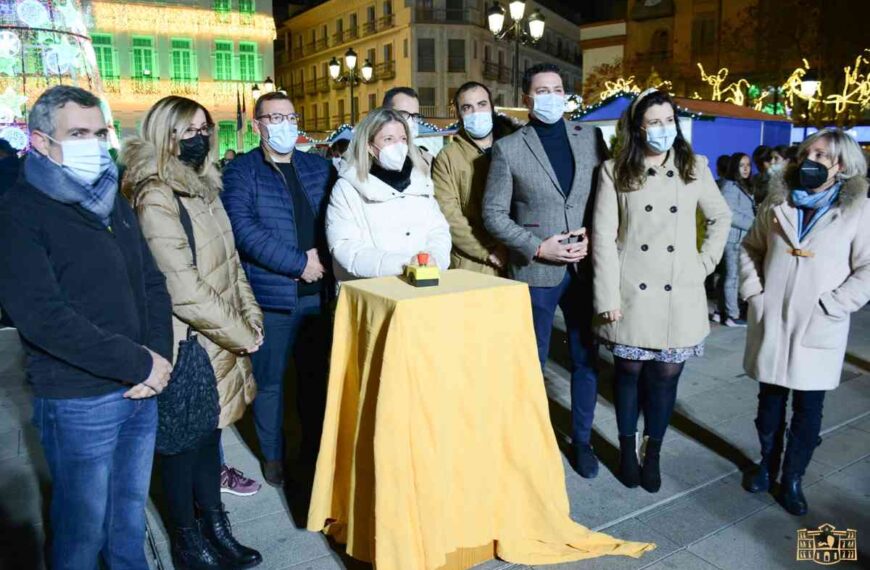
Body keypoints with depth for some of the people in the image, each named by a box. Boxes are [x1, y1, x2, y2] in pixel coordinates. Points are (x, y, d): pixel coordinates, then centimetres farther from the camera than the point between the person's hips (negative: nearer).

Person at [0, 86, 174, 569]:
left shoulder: (112, 201, 10)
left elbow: (152, 282, 11)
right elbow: (43, 317, -21)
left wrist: (159, 356, -5)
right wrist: (140, 365, -19)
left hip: (141, 391, 6)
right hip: (78, 402, -6)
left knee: (130, 510, 21)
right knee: (83, 528, 10)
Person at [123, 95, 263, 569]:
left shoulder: (203, 187, 10)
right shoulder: (155, 200, -18)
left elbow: (230, 260, 14)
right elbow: (184, 290, -23)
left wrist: (251, 315, 4)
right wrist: (242, 335, -15)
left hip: (219, 340, 8)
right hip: (188, 345, -8)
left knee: (209, 432, 17)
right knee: (183, 442, 9)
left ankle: (214, 528, 32)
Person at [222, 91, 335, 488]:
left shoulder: (320, 167, 10)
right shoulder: (241, 173, -3)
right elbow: (245, 231, -16)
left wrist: (320, 254, -12)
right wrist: (299, 263, -17)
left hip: (318, 291, 4)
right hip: (270, 294, -4)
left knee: (317, 374, 15)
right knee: (269, 379, 9)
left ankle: (314, 450, 33)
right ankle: (273, 455, 28)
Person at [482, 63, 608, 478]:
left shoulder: (591, 138, 6)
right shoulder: (508, 148, -1)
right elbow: (493, 213, -3)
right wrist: (538, 246, -12)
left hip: (586, 267, 3)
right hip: (535, 270, -2)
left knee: (586, 359, 12)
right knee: (533, 362, 10)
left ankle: (581, 439, 30)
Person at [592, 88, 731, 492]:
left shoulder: (695, 168, 7)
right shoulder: (616, 172, -1)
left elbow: (720, 218, 20)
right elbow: (603, 237, -6)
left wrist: (706, 262, 8)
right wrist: (608, 298, -11)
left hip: (679, 295, 2)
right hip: (632, 293, -2)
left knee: (667, 374, 6)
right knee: (629, 371, 8)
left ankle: (652, 452, 24)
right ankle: (627, 449, 28)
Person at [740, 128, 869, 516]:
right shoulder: (777, 201, 6)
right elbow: (751, 248, 11)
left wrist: (828, 306, -13)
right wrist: (753, 293, -1)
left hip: (818, 329, -2)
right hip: (771, 321, 2)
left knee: (808, 407, 7)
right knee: (770, 399, 14)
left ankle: (793, 478, 25)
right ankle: (767, 464, 34)